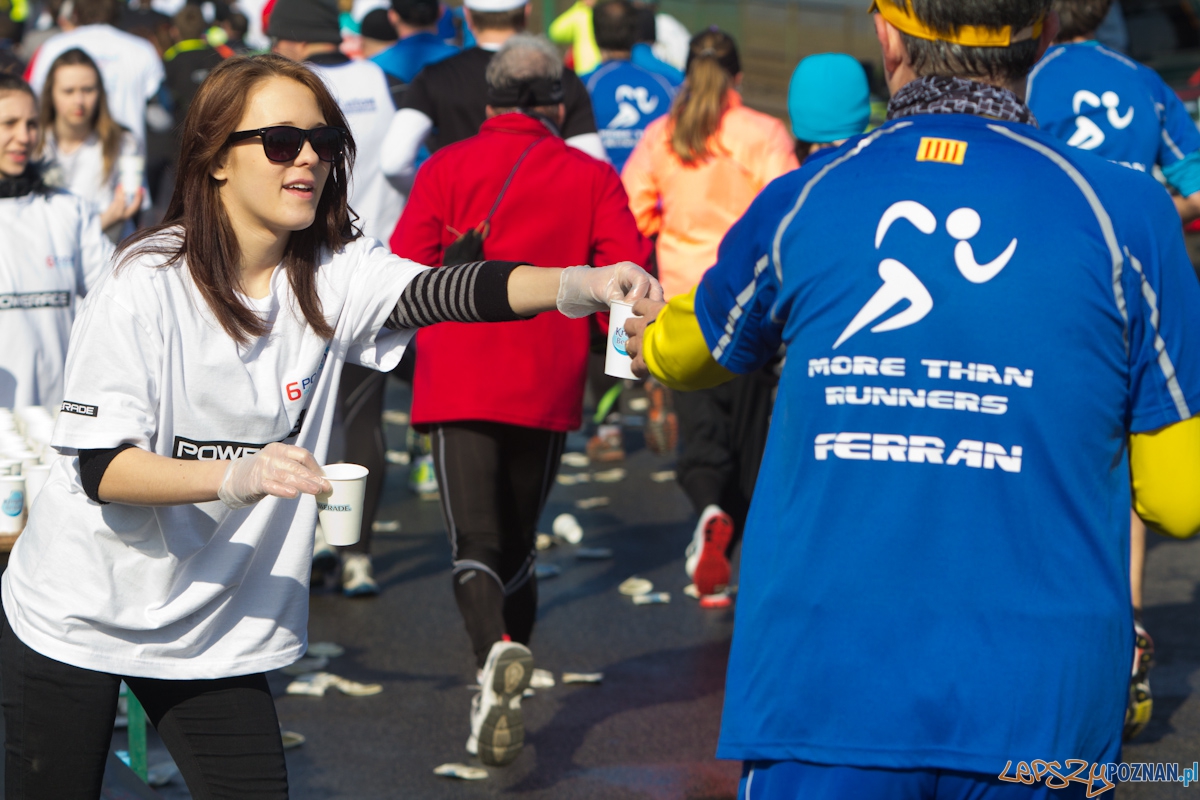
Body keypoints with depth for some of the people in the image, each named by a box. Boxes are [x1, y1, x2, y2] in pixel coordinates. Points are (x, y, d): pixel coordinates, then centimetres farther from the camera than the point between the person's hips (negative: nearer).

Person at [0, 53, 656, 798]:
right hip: (77, 618, -3)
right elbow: (102, 466, -21)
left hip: (216, 629, 3)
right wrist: (239, 476, -36)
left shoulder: (333, 276, -6)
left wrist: (581, 286, -41)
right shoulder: (148, 285, -17)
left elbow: (454, 292, -23)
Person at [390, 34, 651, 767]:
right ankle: (502, 703, 19)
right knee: (518, 543, 17)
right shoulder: (592, 178, 4)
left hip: (461, 384, -2)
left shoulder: (447, 169, 1)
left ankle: (497, 651, -34)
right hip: (550, 389, 2)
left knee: (477, 546, -5)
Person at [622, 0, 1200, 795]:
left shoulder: (798, 203, 3)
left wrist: (651, 337, 50)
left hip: (820, 695, 1)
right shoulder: (1123, 214, -2)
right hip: (1036, 713, 0)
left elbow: (696, 351, 26)